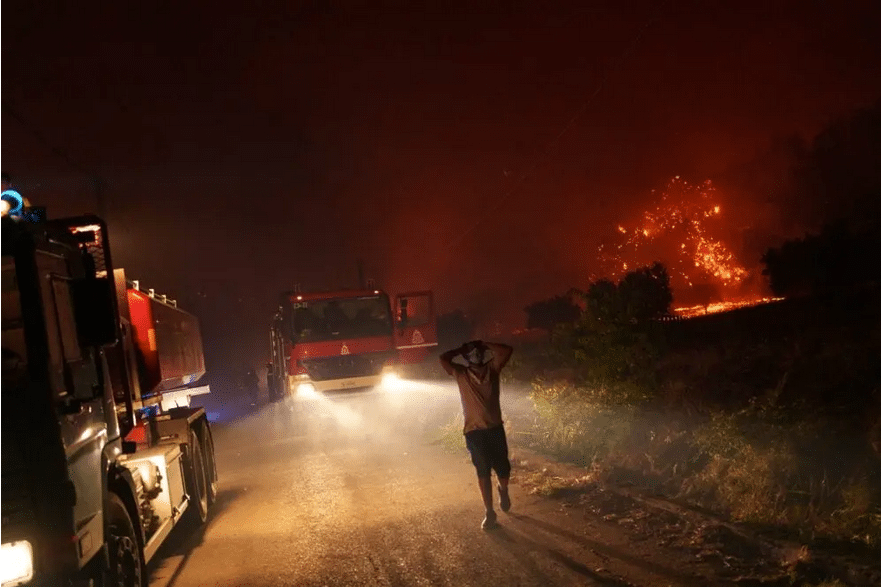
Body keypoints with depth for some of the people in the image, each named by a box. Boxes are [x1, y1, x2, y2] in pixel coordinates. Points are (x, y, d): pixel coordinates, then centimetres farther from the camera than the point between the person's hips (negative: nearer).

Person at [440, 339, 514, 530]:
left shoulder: (492, 369, 3)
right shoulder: (461, 374, 2)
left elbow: (507, 350, -9)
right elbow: (443, 359, -10)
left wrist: (485, 345, -4)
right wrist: (461, 350, 0)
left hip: (495, 428, 1)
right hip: (474, 431, -1)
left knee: (503, 468, 6)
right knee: (483, 472, 3)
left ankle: (503, 491, 40)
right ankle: (489, 513, 13)